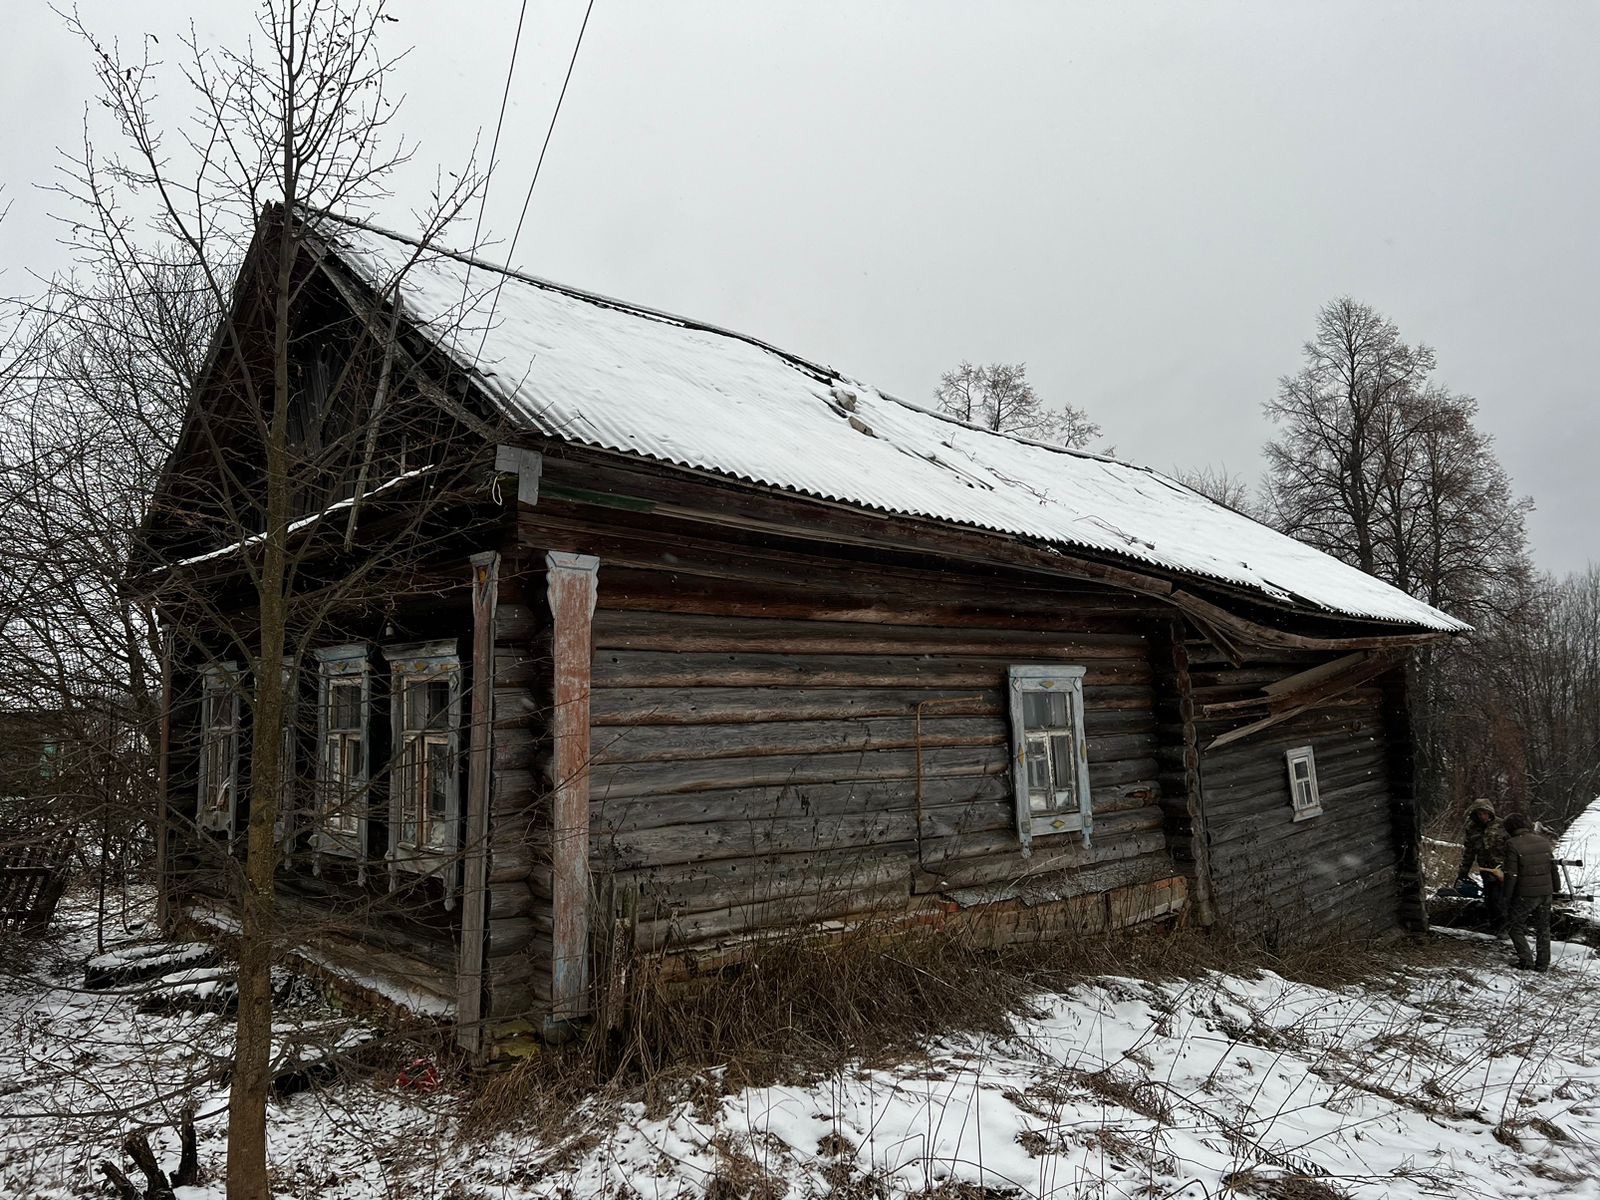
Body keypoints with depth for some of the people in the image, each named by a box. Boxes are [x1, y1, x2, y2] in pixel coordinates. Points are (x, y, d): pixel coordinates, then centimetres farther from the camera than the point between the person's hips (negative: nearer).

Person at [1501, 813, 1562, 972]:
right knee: (1543, 928, 18)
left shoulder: (1513, 844, -16)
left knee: (1516, 926, 10)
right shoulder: (1543, 841, 2)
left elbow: (1511, 874, -15)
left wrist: (1507, 895, -5)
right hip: (1546, 892, 6)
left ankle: (1526, 961, 5)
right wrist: (1557, 887, 23)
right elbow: (1553, 867, 9)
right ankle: (1543, 964, 23)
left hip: (1525, 894, -6)